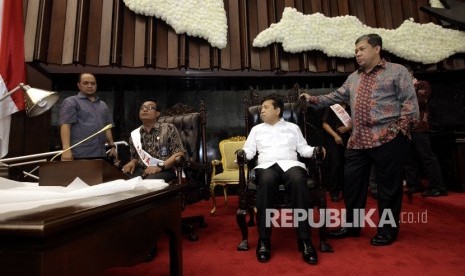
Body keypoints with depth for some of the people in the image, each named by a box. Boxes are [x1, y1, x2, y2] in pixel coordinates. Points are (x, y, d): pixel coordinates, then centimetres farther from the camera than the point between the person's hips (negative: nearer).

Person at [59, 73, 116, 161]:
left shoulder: (103, 105, 21)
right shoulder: (71, 102, 2)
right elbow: (65, 125, -8)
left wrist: (112, 146, 13)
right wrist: (66, 149, -19)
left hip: (101, 154, 6)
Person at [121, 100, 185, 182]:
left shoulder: (169, 128, -2)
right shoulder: (134, 134, 13)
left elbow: (179, 154, -7)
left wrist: (160, 166, -18)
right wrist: (132, 162, -1)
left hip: (165, 171, -4)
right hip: (141, 171, 4)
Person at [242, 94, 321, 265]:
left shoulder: (293, 128, 24)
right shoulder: (256, 129, 25)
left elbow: (303, 149, 18)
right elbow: (248, 152, 17)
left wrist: (315, 150, -2)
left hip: (290, 164, 0)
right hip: (267, 165, 0)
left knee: (298, 181, -37)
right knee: (266, 182, -38)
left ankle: (305, 240, -31)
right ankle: (263, 240, -29)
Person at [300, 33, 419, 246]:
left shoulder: (397, 71, 3)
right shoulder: (353, 78, 20)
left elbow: (409, 102, -4)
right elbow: (336, 97, 17)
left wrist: (401, 129, -13)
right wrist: (313, 99, 6)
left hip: (387, 139, -5)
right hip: (357, 141, 6)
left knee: (388, 186, 3)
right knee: (352, 183, 8)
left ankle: (388, 230, 20)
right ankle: (352, 225, 23)